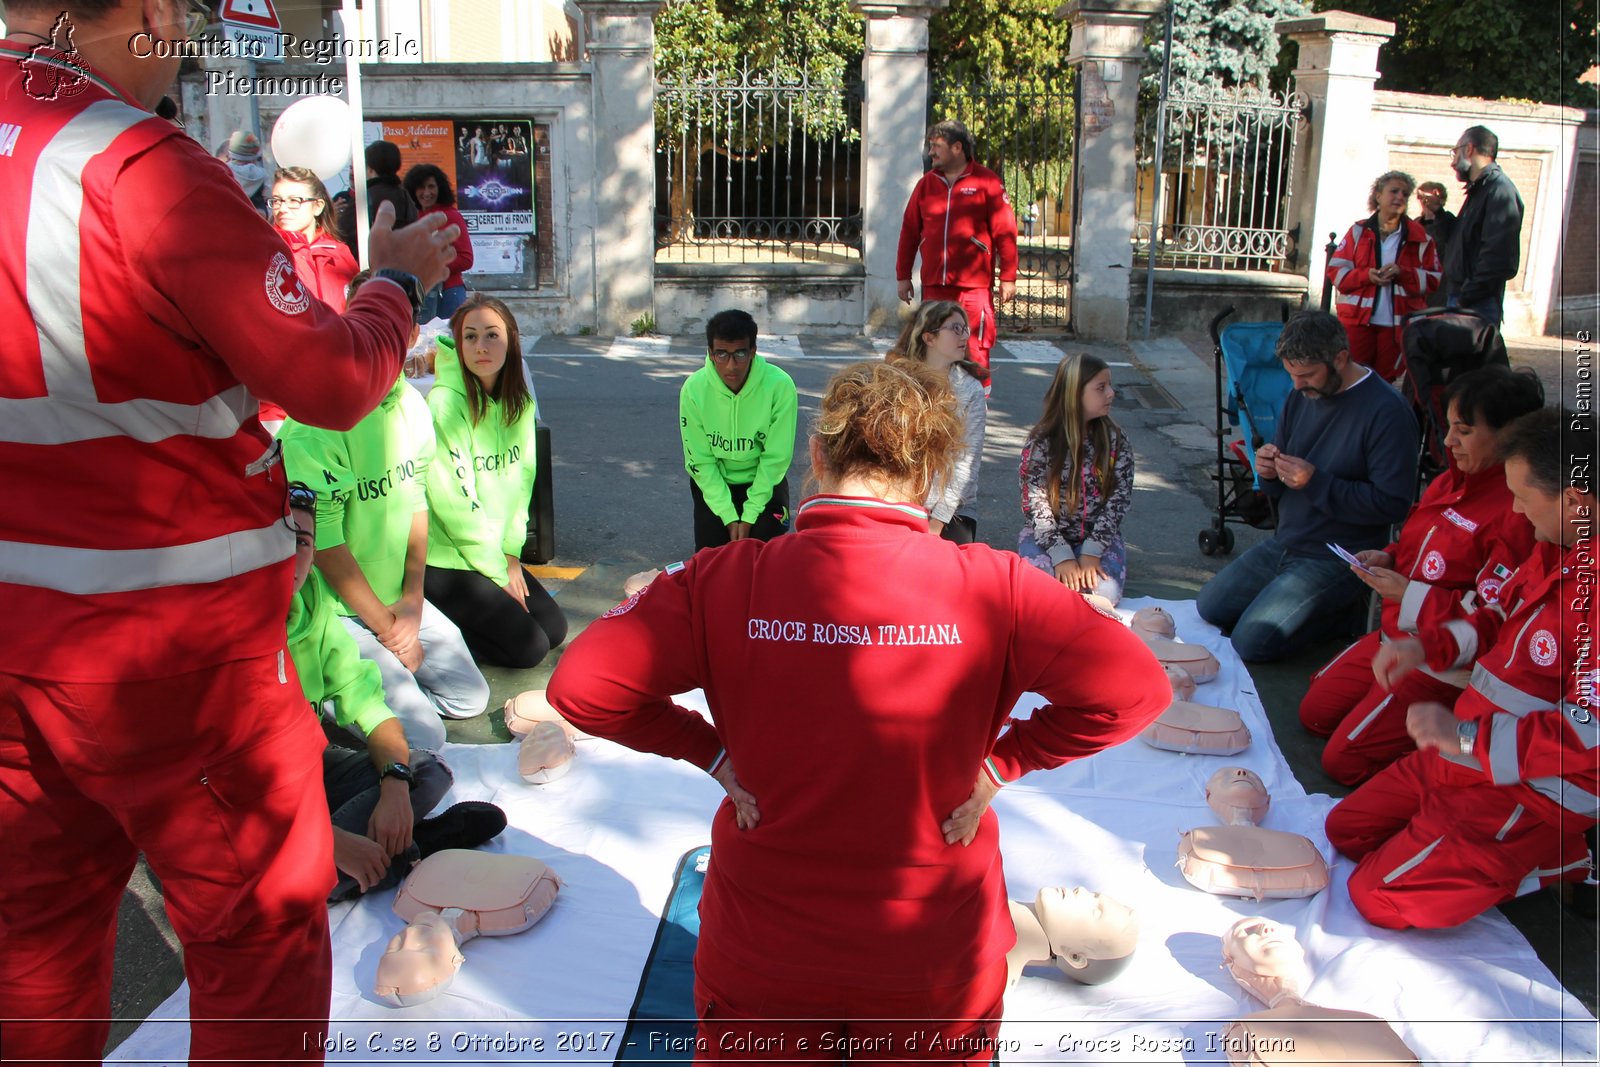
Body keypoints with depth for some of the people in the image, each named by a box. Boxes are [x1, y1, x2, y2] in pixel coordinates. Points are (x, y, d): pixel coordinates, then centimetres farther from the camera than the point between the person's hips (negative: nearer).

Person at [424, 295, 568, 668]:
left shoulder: (519, 403, 2)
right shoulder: (445, 402, -20)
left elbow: (521, 483, 6)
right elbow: (453, 501, -20)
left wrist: (511, 554, -2)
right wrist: (497, 572, -13)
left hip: (497, 553, 7)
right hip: (446, 562, -7)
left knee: (554, 629, 6)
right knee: (529, 646, -11)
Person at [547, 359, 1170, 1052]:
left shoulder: (726, 581, -16)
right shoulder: (991, 587, -17)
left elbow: (578, 687, -17)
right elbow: (1135, 689, -17)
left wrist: (712, 751, -6)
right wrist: (1003, 759, -7)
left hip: (761, 954, 0)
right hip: (938, 961, 0)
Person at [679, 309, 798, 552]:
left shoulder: (780, 386, -25)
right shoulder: (694, 389, -20)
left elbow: (775, 457, -17)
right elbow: (699, 460, -13)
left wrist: (749, 516, -16)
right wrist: (729, 516, -16)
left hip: (764, 480, -1)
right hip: (713, 481, 1)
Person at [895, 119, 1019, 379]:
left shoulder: (987, 182, -1)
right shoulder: (927, 184, 11)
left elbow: (1005, 232, -3)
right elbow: (909, 231, 13)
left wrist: (1008, 278, -6)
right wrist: (903, 276, 10)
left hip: (974, 286, -4)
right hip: (934, 286, 4)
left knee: (975, 353, -3)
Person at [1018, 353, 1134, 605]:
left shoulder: (1115, 440, -1)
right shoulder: (1041, 442, -7)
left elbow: (1118, 500, -6)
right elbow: (1036, 505, -11)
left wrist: (1091, 551, -19)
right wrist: (1062, 556, -23)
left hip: (1098, 535, 1)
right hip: (1045, 535, -1)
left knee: (1105, 592, -27)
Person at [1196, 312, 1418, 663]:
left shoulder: (1387, 411, -18)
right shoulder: (1302, 396, 5)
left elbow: (1393, 503, -22)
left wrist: (1317, 482, -26)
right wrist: (1270, 472, -13)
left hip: (1336, 560, -8)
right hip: (1283, 543, 8)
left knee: (1250, 643, -16)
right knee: (1208, 608, 8)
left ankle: (1342, 607, 8)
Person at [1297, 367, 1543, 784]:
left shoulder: (1517, 513, -26)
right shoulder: (1451, 482, 3)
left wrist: (1409, 594, -25)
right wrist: (1388, 560, -1)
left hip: (1446, 665, -9)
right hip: (1396, 637, 10)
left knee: (1343, 760, -8)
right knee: (1314, 713, 15)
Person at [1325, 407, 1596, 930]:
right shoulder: (1558, 549, 2)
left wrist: (1468, 735, -30)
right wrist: (1428, 646, 3)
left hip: (1535, 789, -10)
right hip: (1466, 754, 10)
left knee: (1379, 899, -8)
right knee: (1344, 829, 18)